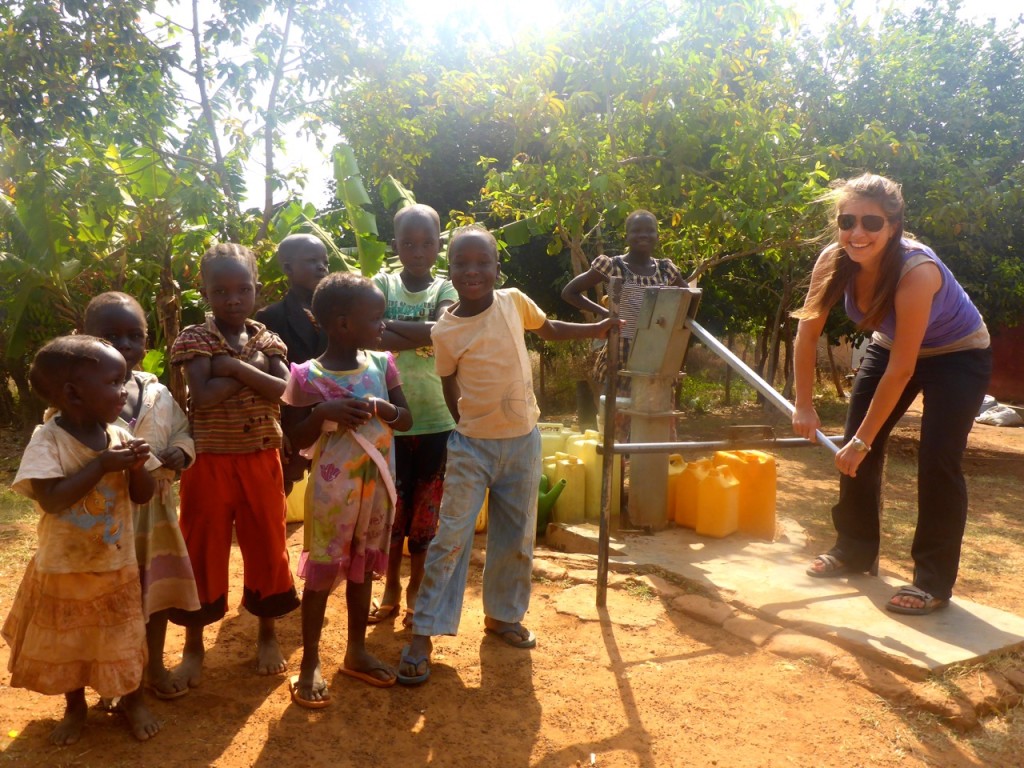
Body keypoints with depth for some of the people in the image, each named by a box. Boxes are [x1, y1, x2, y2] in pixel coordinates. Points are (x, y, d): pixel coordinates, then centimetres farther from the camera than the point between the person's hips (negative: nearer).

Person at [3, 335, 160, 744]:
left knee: (124, 640, 15)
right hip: (64, 568, -2)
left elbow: (143, 496, -2)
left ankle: (133, 699, 37)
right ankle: (75, 707, 41)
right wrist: (102, 465, -30)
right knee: (65, 644, 17)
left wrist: (136, 467, -21)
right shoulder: (48, 440, -18)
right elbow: (51, 499, -28)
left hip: (117, 565, 2)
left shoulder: (119, 436, -7)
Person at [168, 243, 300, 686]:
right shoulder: (194, 339, -7)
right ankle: (194, 644, 26)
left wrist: (237, 367, -21)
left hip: (261, 460, 3)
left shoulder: (266, 340, 3)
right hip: (210, 461, -2)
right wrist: (253, 368, -17)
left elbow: (286, 391, -14)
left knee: (267, 544, 11)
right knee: (203, 549, 8)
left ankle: (267, 633, 31)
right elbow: (203, 396, -23)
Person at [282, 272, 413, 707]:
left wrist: (385, 409, -18)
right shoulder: (309, 377, -13)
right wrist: (325, 413, -26)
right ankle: (310, 664, 20)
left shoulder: (381, 364, 0)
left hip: (377, 485, 5)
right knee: (322, 572, 5)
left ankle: (357, 652, 32)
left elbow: (407, 419, 4)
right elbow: (298, 439, -8)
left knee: (363, 568, 16)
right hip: (332, 489, -5)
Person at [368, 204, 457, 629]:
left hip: (438, 419, 0)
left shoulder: (446, 288, 2)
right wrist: (422, 335, -23)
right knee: (391, 504, 10)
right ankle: (390, 587, 28)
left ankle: (416, 588, 26)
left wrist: (388, 324, -19)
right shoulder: (383, 283, 3)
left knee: (426, 507, 10)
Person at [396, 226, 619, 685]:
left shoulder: (514, 302, -4)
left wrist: (597, 329, 3)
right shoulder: (445, 331, -11)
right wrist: (470, 429, 0)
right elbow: (449, 388, 1)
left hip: (523, 441, 3)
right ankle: (423, 635, 7)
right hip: (472, 447, -3)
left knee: (517, 539, 14)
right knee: (451, 539, -3)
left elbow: (549, 329, 13)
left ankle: (502, 615, 34)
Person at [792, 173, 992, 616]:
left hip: (957, 354, -5)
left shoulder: (916, 272, -38)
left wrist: (863, 439, -27)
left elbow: (901, 369, -33)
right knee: (853, 448, 1)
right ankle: (854, 550, 19)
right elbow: (808, 331, -11)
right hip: (890, 345, 6)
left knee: (937, 460, -15)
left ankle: (934, 582, -1)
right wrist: (804, 405, -10)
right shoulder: (834, 262, -23)